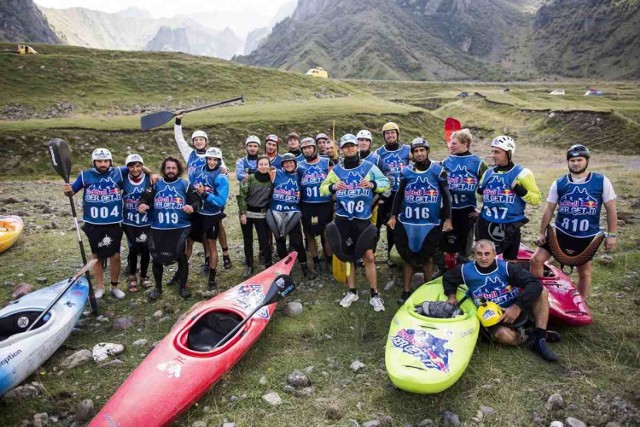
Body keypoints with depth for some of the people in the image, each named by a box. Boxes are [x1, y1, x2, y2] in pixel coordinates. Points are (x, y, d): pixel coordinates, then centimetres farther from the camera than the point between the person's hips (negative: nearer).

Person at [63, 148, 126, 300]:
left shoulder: (118, 173, -2)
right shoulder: (85, 175, -2)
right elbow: (72, 191, 6)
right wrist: (67, 190, -16)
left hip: (114, 224, 0)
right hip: (94, 224, 0)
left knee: (115, 256, 7)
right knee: (97, 256, 12)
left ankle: (115, 287, 24)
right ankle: (99, 287, 26)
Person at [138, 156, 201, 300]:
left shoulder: (185, 184, 4)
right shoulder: (156, 184, 10)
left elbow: (197, 200, -1)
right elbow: (145, 198, 3)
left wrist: (193, 207, -22)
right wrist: (142, 204, -19)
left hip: (180, 228, -2)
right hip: (158, 229, 2)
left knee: (181, 257, 0)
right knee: (157, 258, 8)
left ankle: (183, 287, 18)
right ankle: (158, 288, 26)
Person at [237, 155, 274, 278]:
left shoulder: (271, 180, 0)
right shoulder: (250, 178, -6)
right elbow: (241, 196, -7)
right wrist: (242, 213, -11)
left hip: (262, 215, 0)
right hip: (247, 213, 0)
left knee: (264, 241, -4)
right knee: (248, 241, 9)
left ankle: (269, 266, 9)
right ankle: (249, 266, 21)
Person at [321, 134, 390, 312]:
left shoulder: (369, 167, 2)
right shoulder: (336, 170, 8)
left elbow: (386, 182, 2)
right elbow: (322, 188, 10)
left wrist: (373, 184, -18)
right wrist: (333, 187, -13)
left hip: (363, 219, -2)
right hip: (342, 220, 2)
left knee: (368, 257, -5)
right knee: (348, 256, 11)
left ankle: (374, 295, 7)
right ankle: (351, 292, 25)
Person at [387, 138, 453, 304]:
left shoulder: (438, 170, -2)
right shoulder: (406, 171, 4)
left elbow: (446, 196, 1)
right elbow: (399, 195, 12)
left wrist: (447, 219, -4)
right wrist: (393, 216, 7)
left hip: (430, 223, -2)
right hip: (407, 222, 2)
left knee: (426, 257, 9)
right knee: (407, 257, 9)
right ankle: (406, 291, 20)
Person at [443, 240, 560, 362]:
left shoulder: (506, 267, -11)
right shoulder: (465, 270, -6)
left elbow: (535, 284, -20)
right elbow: (447, 278, 15)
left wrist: (518, 307, -29)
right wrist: (451, 295, -2)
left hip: (517, 310, 2)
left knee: (542, 292, -19)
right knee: (503, 335, -36)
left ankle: (540, 339, -22)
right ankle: (533, 336, -5)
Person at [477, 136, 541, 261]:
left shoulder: (521, 173, -7)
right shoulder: (488, 172, 8)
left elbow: (536, 199, -8)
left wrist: (519, 190, -21)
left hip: (510, 226, -4)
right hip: (486, 224, 4)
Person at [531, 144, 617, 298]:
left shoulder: (602, 181, -6)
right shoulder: (559, 184, -3)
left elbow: (611, 209, -1)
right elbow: (549, 210, 3)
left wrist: (611, 235, -2)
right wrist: (542, 233, 4)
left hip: (588, 237, -1)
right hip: (559, 233, 1)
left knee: (584, 272, 14)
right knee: (536, 260, -8)